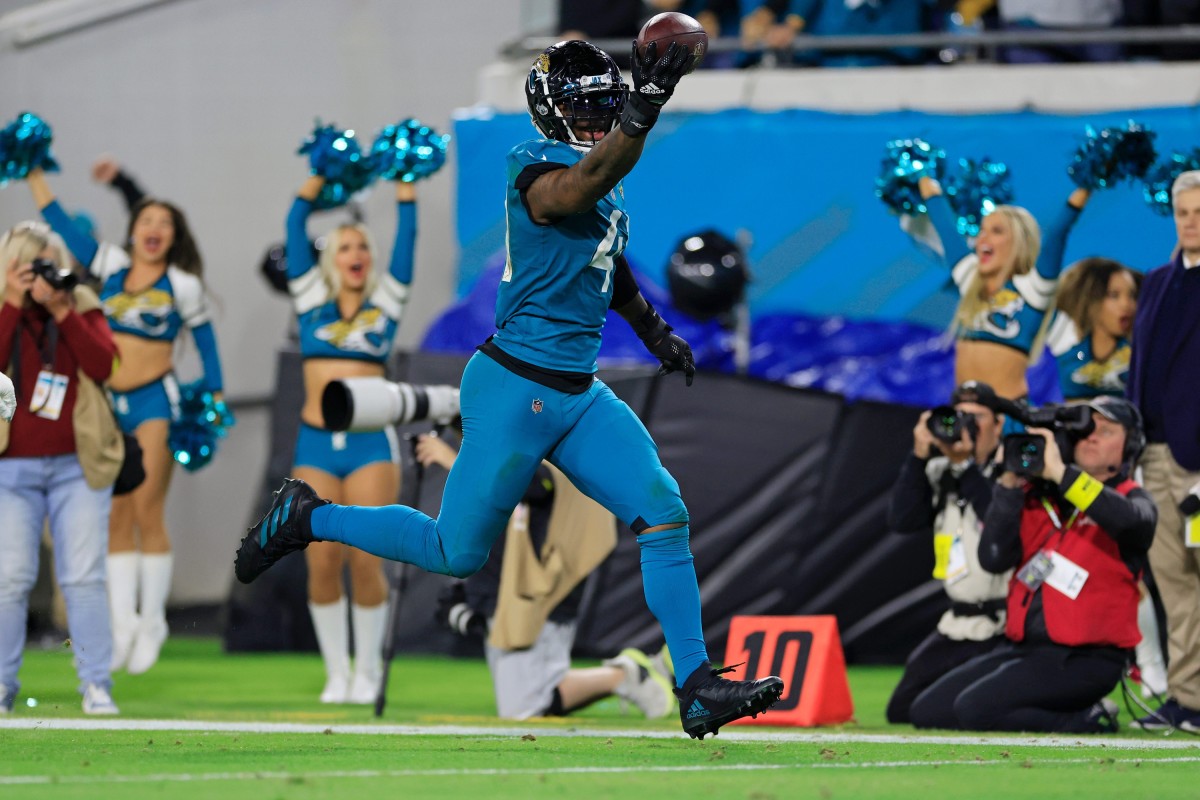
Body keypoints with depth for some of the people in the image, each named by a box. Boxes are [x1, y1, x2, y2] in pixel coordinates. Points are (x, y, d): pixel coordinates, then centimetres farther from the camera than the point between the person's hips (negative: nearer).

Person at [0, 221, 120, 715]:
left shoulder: (83, 309, 6)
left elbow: (103, 365, -9)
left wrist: (62, 311, -14)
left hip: (77, 465, 1)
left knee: (84, 578, -3)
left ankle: (96, 685, 0)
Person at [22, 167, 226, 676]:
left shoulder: (182, 285, 0)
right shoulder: (112, 266, 8)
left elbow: (206, 342, 8)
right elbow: (60, 224, 13)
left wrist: (215, 401, 6)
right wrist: (34, 176, 12)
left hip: (154, 401, -4)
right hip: (109, 403, 4)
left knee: (148, 512, -7)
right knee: (117, 516, 2)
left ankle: (152, 619, 0)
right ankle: (123, 620, 1)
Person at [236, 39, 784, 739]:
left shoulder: (608, 186, 10)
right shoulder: (540, 170, -18)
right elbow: (587, 182, -42)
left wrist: (651, 326, 40)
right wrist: (643, 109, -58)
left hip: (581, 394, 8)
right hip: (515, 390, -8)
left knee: (664, 514, -6)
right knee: (457, 553, 2)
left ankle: (696, 688, -5)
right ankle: (308, 518, 23)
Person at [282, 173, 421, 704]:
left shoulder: (384, 304, 10)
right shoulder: (312, 300, 11)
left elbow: (407, 237, 8)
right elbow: (295, 228, 11)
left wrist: (404, 182, 12)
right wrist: (320, 175, 16)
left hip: (370, 445, -1)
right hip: (316, 445, 1)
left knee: (365, 560, -7)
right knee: (322, 563, -4)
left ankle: (368, 670, 5)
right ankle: (335, 671, 6)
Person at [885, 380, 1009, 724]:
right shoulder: (941, 473, 8)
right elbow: (901, 521, -4)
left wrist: (966, 463, -25)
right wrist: (920, 455, -11)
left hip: (1004, 627, -7)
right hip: (959, 625, 7)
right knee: (902, 709, 9)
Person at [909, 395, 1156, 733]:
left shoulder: (1131, 499, -1)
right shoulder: (1038, 496, 12)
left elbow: (1128, 519, -28)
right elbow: (993, 559, -1)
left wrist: (1059, 472, -27)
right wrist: (1009, 485, -9)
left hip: (1081, 659, -7)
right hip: (1023, 647, 7)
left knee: (974, 709, -25)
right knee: (927, 711, -1)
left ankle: (1089, 719, -6)